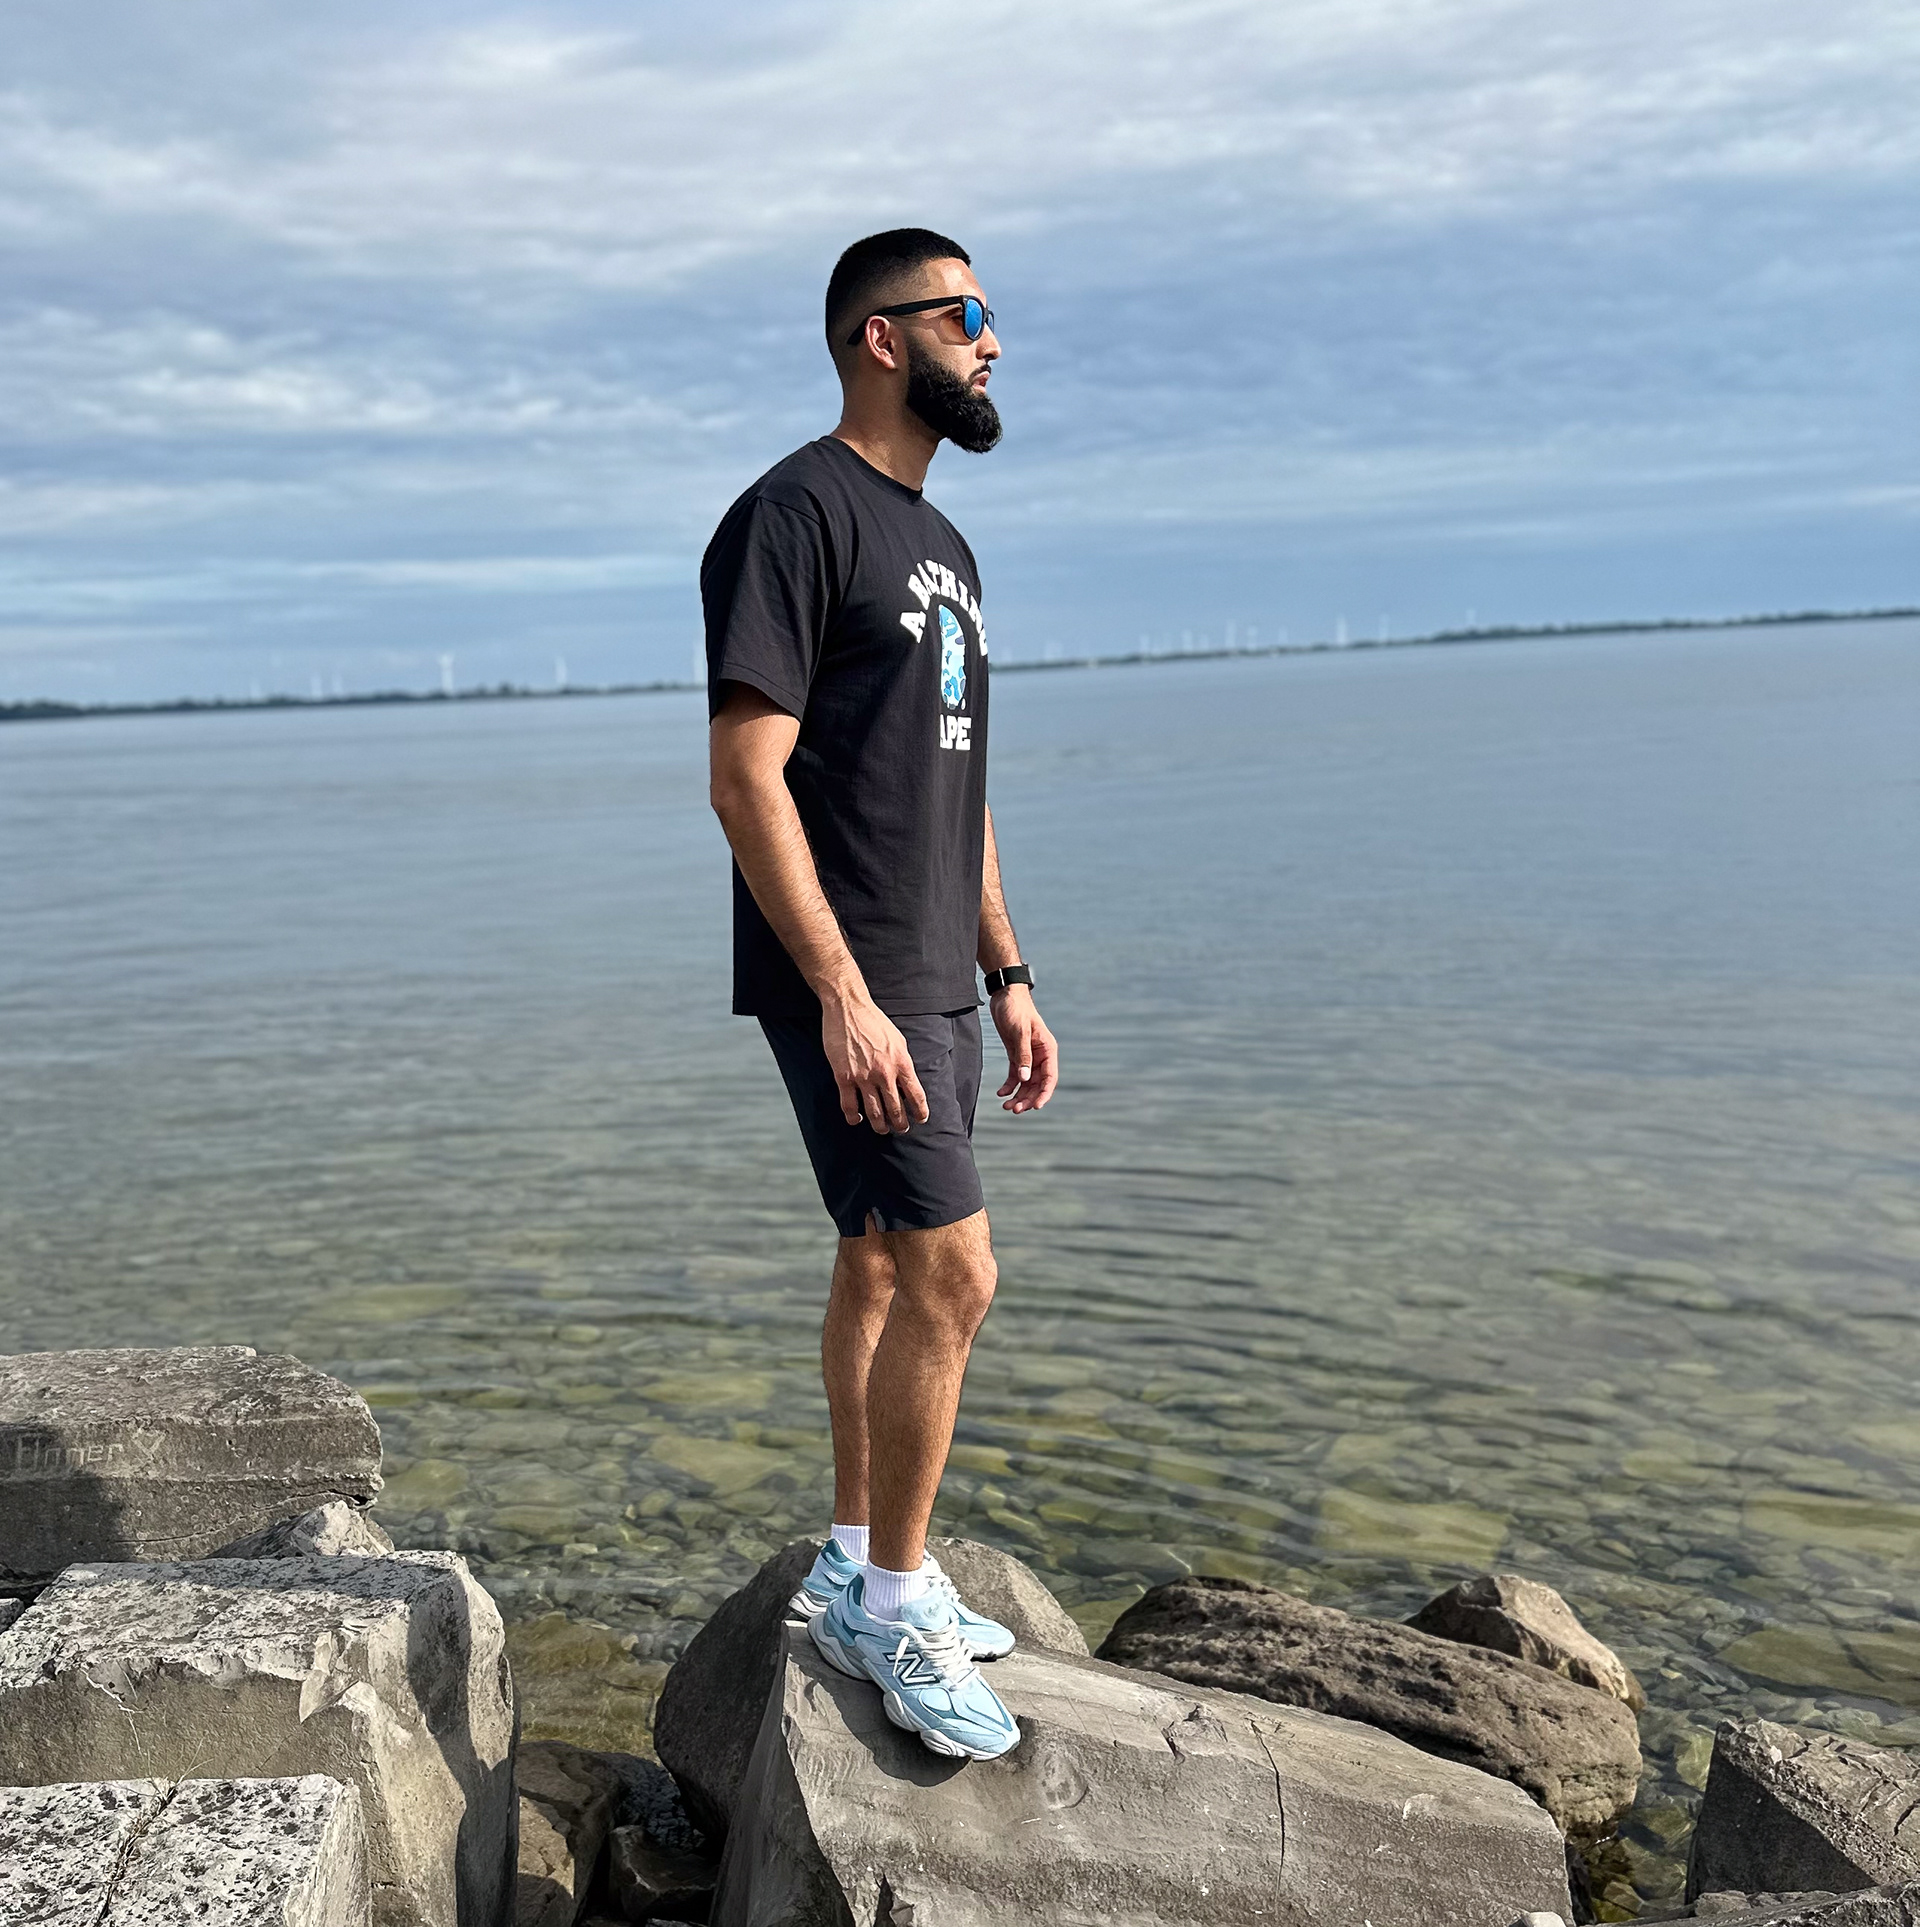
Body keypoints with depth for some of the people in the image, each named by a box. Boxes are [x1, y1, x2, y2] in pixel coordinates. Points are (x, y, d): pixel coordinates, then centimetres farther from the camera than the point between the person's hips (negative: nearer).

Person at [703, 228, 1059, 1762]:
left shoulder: (940, 544, 19)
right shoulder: (797, 513, -10)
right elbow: (748, 778, -18)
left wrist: (1005, 976, 17)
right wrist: (844, 995, -23)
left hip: (932, 982, 9)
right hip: (849, 983, -9)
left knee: (884, 1265, 13)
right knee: (951, 1274, -10)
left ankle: (856, 1571, 25)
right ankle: (897, 1604, 5)